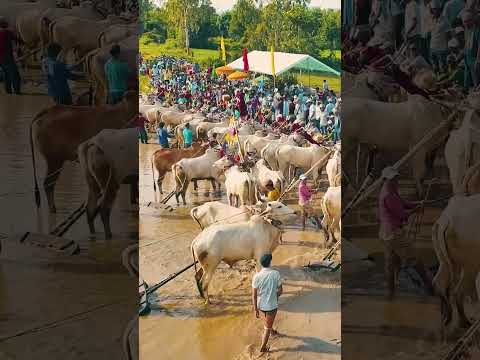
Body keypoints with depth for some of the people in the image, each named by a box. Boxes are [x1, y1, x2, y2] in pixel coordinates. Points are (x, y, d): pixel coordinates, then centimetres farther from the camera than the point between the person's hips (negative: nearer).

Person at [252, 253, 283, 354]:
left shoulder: (257, 276, -16)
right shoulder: (276, 274, -19)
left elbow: (254, 295, -13)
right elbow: (280, 290, -8)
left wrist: (255, 309, -3)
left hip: (260, 305, 3)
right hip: (272, 305, -3)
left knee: (266, 317, 35)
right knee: (267, 327, 13)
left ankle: (271, 330, 59)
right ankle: (263, 347, 22)